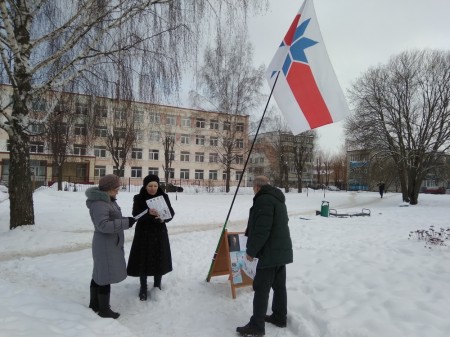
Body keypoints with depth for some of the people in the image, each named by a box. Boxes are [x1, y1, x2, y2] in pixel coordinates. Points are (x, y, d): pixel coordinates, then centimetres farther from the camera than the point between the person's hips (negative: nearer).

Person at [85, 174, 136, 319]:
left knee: (99, 274, 19)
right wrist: (126, 223, -28)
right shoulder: (99, 204, -23)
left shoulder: (107, 200, 9)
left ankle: (94, 303, 33)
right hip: (106, 245, -10)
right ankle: (104, 309, 12)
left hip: (110, 244, 10)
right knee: (106, 276, -1)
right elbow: (103, 225, -31)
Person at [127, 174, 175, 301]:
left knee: (160, 260, 8)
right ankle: (143, 288, 21)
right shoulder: (138, 198, -5)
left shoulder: (163, 197, 0)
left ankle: (157, 287, 26)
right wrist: (148, 213, -36)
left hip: (160, 233, 2)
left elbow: (171, 212, -2)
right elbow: (136, 214, -17)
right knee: (143, 260, 2)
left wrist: (164, 218, -23)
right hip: (144, 233, -2)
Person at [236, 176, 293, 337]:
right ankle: (280, 317, 29)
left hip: (270, 252, -10)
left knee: (261, 289, -3)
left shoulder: (263, 200, -17)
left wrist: (251, 250, -14)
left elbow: (262, 230, -24)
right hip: (282, 251, 10)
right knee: (279, 286, 17)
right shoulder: (278, 199, 15)